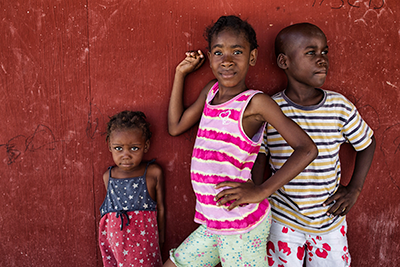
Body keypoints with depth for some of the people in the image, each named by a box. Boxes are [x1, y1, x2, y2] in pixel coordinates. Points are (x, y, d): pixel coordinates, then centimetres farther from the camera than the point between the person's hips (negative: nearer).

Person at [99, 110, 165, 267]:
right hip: (115, 241, 3)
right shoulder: (108, 176, 1)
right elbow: (112, 206, 11)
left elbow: (160, 208, 0)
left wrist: (160, 239, 7)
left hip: (144, 239, -2)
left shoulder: (153, 173, -8)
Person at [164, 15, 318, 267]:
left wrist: (261, 191, -24)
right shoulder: (211, 91, 7)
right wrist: (180, 74, 14)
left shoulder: (256, 102, -13)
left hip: (242, 227, -7)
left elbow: (307, 149, -18)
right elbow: (176, 126, 16)